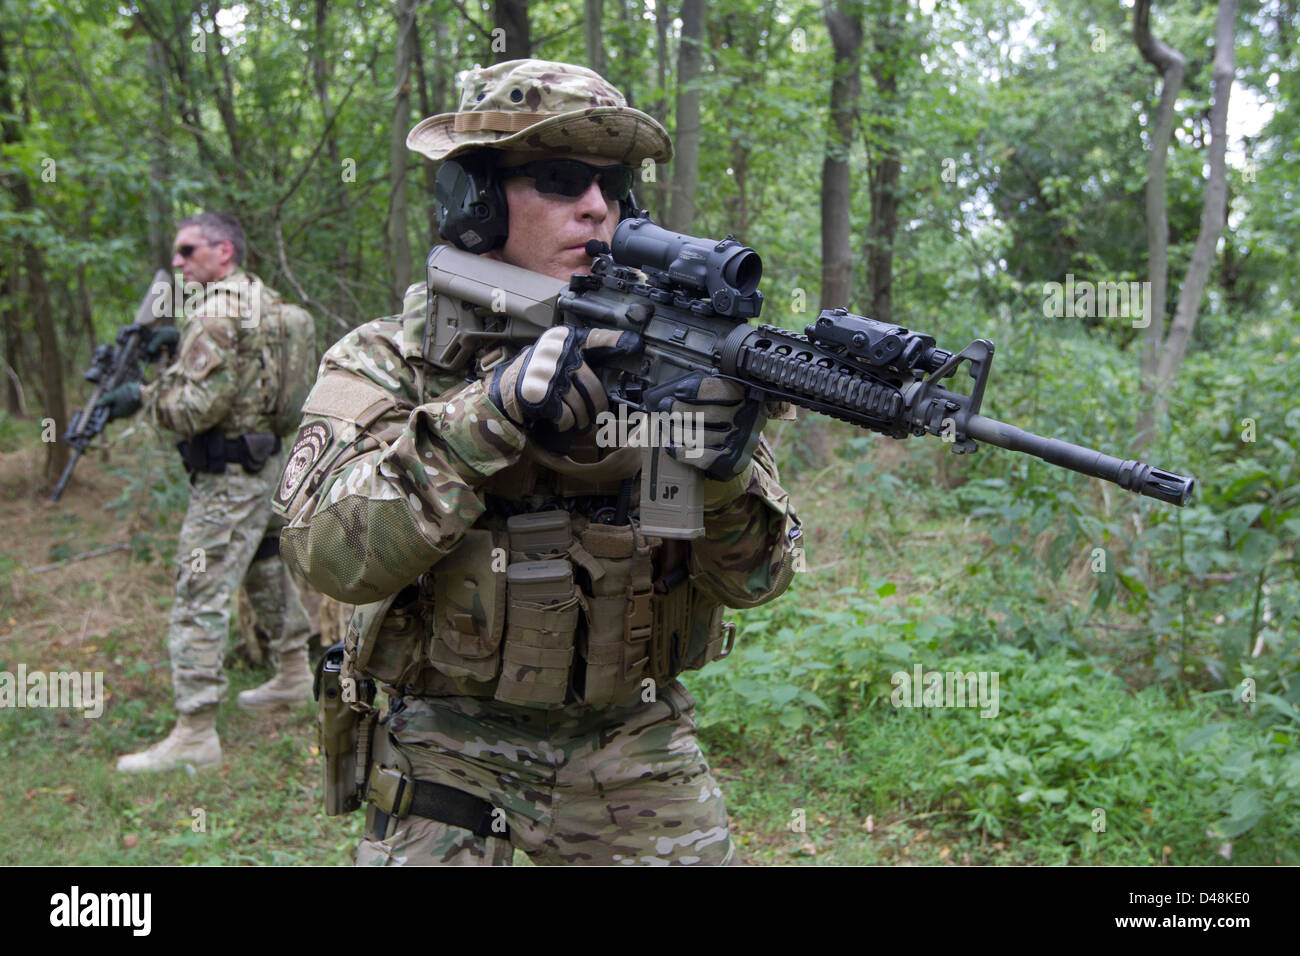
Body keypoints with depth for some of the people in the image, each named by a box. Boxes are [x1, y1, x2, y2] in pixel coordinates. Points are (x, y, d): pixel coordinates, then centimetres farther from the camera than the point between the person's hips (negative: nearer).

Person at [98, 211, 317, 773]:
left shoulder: (216, 313, -18)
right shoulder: (263, 299, 10)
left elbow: (197, 406, -23)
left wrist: (141, 397, -8)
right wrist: (183, 344, 8)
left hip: (230, 478, -10)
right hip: (272, 466, 10)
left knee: (199, 599, -7)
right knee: (267, 570, 25)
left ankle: (194, 734, -5)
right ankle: (293, 674, 40)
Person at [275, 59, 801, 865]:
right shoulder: (385, 363, -7)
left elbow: (752, 578, -5)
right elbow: (333, 551, -24)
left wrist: (723, 464, -25)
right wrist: (495, 406, -32)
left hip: (635, 748, 2)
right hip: (449, 748, -1)